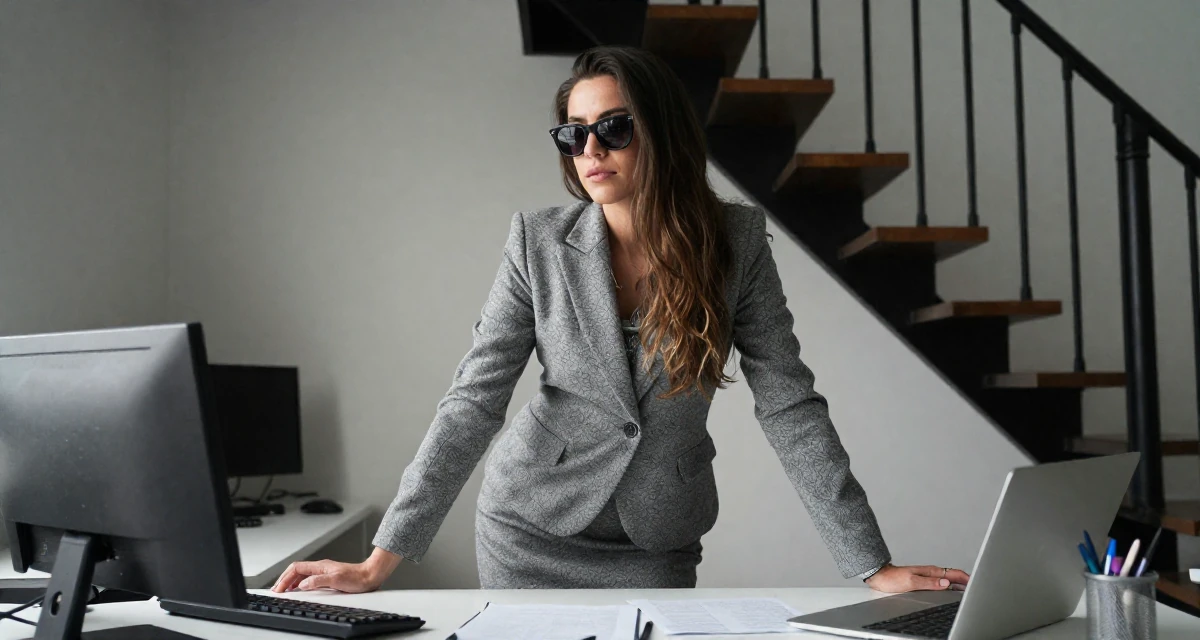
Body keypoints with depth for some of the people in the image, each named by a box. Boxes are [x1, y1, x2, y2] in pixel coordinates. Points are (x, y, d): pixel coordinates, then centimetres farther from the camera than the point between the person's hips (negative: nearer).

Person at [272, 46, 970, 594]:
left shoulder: (737, 241, -10)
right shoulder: (539, 242, -11)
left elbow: (789, 405, -10)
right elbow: (474, 402, -12)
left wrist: (874, 566, -14)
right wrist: (381, 561, -18)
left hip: (657, 546, 0)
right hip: (530, 532, 0)